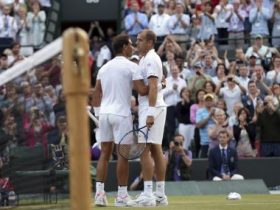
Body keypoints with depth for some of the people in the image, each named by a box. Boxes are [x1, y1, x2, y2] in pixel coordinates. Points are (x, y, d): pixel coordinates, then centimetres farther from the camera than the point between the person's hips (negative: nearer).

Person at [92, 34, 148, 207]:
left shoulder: (104, 67, 13)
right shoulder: (131, 66, -6)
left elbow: (96, 93, 13)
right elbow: (142, 90, -14)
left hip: (105, 113, 6)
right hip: (121, 114, -6)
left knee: (105, 153, 8)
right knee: (123, 154, -1)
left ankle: (99, 193, 3)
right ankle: (122, 195, 0)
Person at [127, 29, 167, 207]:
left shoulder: (151, 59, -11)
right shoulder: (146, 59, 19)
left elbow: (153, 87, -20)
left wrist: (151, 113, -26)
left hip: (151, 108, -10)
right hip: (150, 108, 10)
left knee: (144, 150, -12)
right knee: (156, 150, 8)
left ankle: (148, 195, -15)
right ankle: (160, 195, 10)